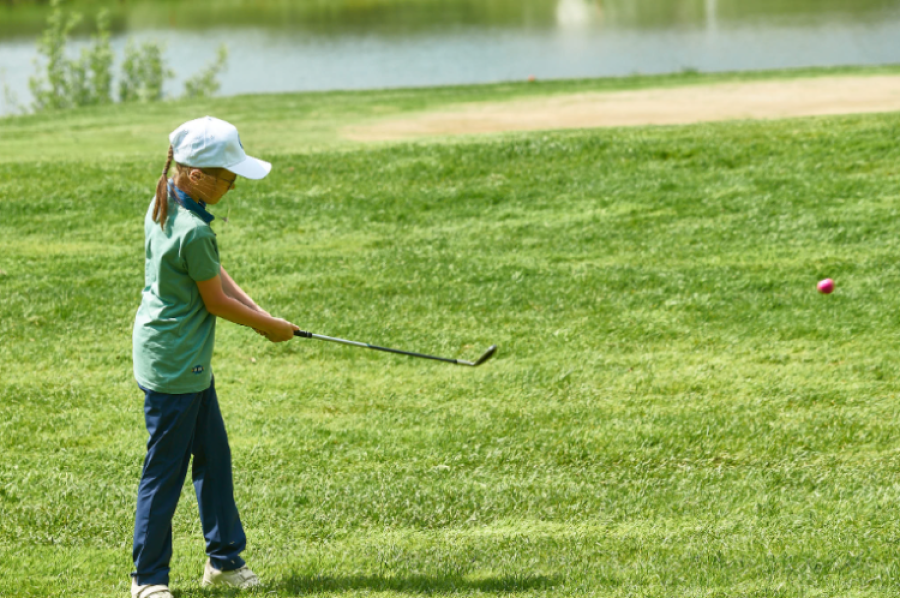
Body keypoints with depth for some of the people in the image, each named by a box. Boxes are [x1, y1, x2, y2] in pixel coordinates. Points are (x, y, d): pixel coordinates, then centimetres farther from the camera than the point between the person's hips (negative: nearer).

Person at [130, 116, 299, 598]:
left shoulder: (165, 203, 3)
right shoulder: (193, 232, -26)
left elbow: (215, 273, 10)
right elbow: (216, 302, -14)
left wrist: (256, 311, -1)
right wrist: (269, 326, 1)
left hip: (188, 361, 10)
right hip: (174, 364, -10)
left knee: (214, 456, 18)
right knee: (165, 468, 0)